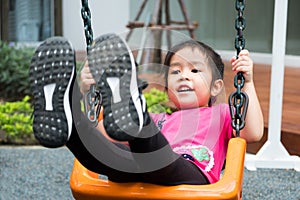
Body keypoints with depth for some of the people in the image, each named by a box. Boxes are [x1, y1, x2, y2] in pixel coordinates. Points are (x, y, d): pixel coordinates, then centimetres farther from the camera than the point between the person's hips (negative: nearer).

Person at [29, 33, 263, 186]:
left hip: (193, 177, -3)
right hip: (136, 181, 4)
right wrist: (88, 93, 19)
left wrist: (248, 82, 5)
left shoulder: (219, 114, 29)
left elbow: (253, 132, 7)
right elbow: (106, 134, 30)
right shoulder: (159, 120, 39)